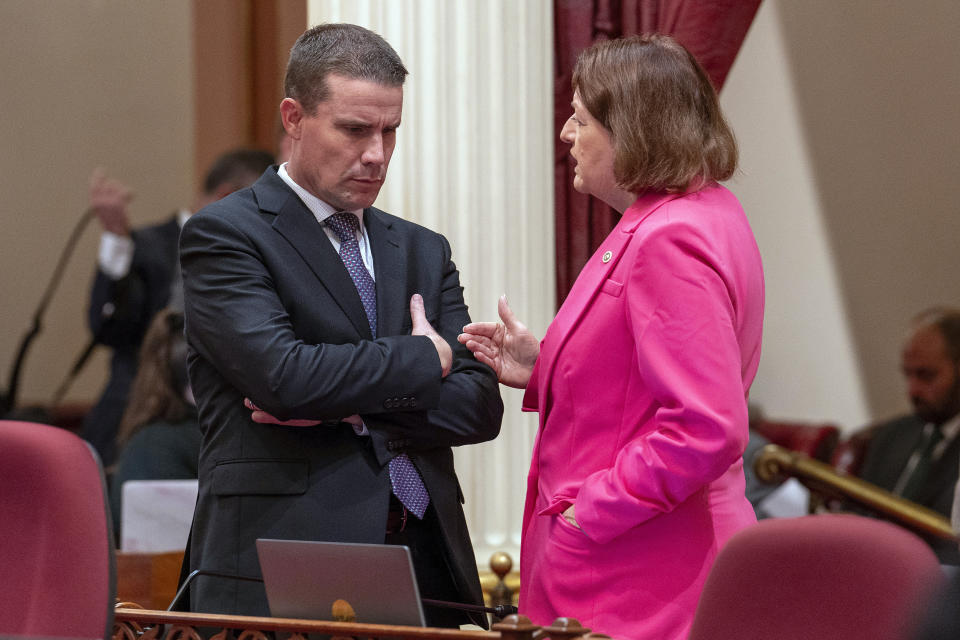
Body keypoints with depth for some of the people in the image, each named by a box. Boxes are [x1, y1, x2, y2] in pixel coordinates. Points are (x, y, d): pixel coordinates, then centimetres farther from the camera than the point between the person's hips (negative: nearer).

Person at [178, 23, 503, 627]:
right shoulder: (224, 234, 0)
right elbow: (283, 375, -16)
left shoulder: (423, 252, 17)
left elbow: (480, 406, 7)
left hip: (428, 566, 5)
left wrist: (350, 408, -8)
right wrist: (424, 358, -2)